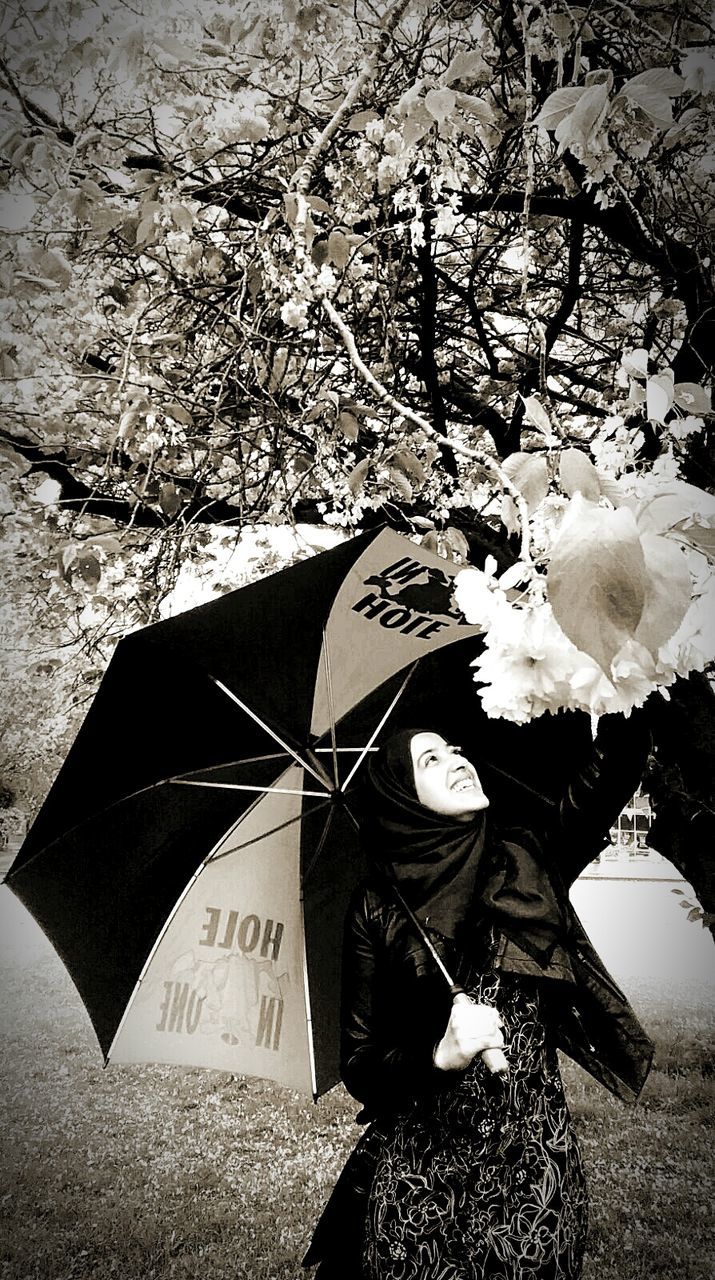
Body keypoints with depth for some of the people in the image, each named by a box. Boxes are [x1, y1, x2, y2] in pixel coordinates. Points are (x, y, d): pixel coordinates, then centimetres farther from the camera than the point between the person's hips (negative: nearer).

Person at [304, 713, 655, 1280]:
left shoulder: (526, 867, -1)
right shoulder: (378, 907, -6)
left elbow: (616, 766, -12)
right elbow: (358, 1067, -6)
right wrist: (438, 1054, -23)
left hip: (538, 1168, 2)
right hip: (419, 1179, -1)